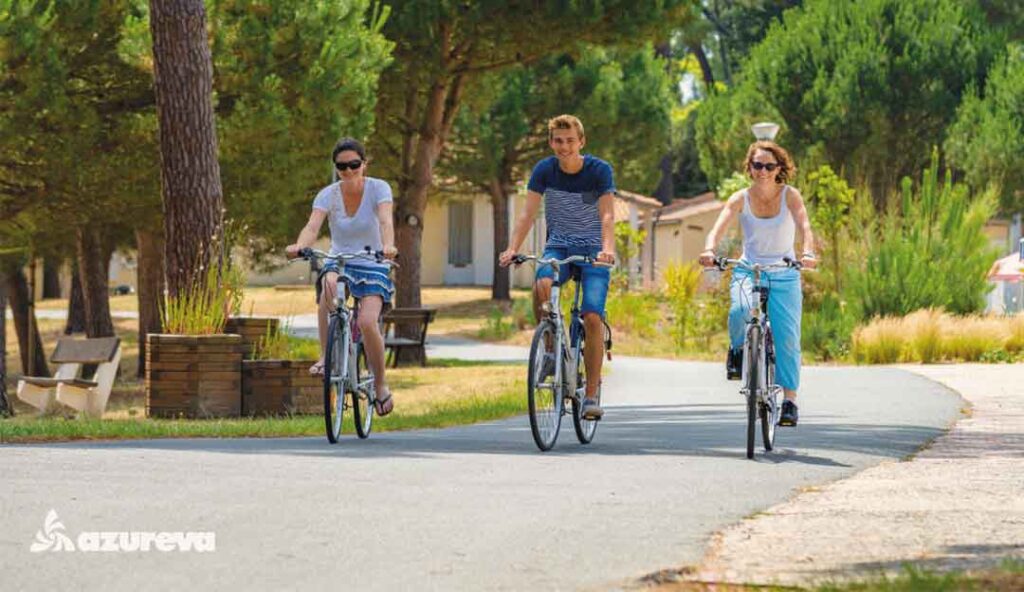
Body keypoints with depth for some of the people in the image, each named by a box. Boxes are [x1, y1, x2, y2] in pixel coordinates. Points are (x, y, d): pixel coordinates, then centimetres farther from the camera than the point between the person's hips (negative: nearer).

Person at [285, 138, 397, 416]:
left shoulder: (378, 189, -8)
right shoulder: (328, 195, -5)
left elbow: (385, 220, -25)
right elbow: (313, 226, -20)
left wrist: (388, 246, -47)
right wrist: (299, 246, -43)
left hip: (372, 267, -1)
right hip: (338, 262, 1)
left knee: (367, 322, -25)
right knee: (328, 283, -37)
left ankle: (380, 384, -1)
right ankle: (326, 357, -29)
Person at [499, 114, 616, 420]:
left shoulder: (599, 170, -13)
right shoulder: (544, 170, -7)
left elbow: (607, 216, -23)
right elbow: (528, 214, -12)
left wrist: (607, 248, -42)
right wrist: (513, 248, -29)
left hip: (592, 249, -2)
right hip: (558, 247, 2)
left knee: (592, 317, -17)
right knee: (541, 286, -32)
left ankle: (592, 392, -8)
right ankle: (550, 349, -11)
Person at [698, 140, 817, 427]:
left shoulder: (790, 196, -6)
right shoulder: (741, 199, -5)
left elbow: (804, 225, -22)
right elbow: (718, 228, -18)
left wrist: (808, 253, -43)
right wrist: (709, 250, -40)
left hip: (784, 274, 0)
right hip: (748, 271, 0)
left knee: (787, 336, -9)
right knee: (741, 310, -32)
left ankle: (789, 399, 1)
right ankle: (738, 350, 0)